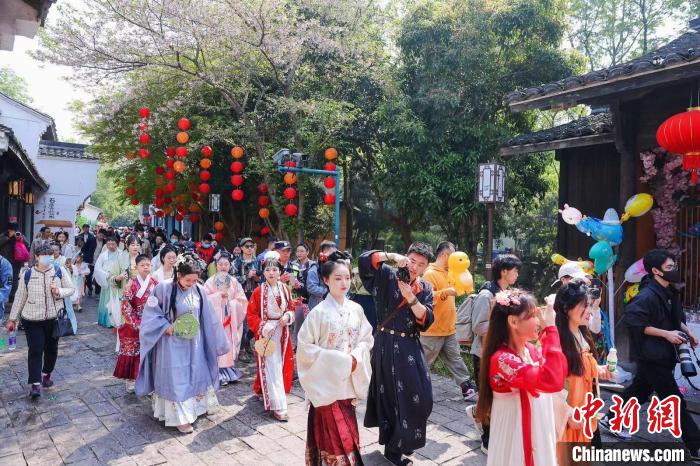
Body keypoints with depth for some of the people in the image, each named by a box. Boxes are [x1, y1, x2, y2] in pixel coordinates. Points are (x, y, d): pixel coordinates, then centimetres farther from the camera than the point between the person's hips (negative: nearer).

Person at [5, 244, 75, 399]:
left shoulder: (59, 271, -3)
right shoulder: (28, 274, -3)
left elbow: (71, 289, 3)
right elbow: (20, 297, 4)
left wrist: (59, 291, -18)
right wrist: (12, 319, 7)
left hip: (54, 318, 1)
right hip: (32, 320, -1)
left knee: (51, 348, 14)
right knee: (34, 351, -6)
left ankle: (47, 374, 36)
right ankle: (35, 383, -4)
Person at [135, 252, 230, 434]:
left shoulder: (199, 291, -4)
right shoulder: (164, 288, -17)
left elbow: (208, 318, 5)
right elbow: (151, 312, -8)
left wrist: (218, 342, 8)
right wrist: (166, 326, -19)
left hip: (194, 343, 5)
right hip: (173, 343, -4)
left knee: (196, 375, 17)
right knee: (176, 379, 2)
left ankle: (198, 405, 37)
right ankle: (180, 417, 13)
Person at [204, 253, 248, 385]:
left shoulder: (234, 282, 6)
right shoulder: (210, 281, -1)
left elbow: (242, 300, 4)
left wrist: (231, 303, -12)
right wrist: (219, 295, -13)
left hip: (230, 318, 2)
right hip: (215, 318, -2)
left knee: (228, 343, 3)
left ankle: (228, 370, 13)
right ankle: (219, 373, 3)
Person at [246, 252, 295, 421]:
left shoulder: (285, 289, 1)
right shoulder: (259, 291, -10)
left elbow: (291, 308, 12)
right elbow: (251, 315, -7)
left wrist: (287, 317, -9)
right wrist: (263, 327, -20)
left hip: (282, 332, 5)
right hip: (266, 332, -5)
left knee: (282, 365, 15)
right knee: (271, 368, -5)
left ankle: (261, 389, 40)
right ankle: (278, 406, -1)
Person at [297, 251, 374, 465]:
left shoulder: (356, 309, 0)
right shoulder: (319, 312, -12)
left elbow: (367, 339, 7)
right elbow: (305, 346, -13)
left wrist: (355, 358, -12)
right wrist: (338, 359, -17)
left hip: (348, 381, 4)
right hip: (326, 381, -4)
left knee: (346, 434, 13)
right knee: (333, 436, 1)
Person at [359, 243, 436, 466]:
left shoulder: (425, 289, 7)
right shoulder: (389, 276, -4)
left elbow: (426, 320, -5)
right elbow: (364, 260, -18)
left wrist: (411, 297, -19)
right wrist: (392, 256, -29)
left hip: (411, 346, 5)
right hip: (388, 345, -4)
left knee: (419, 394, 9)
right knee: (392, 394, 4)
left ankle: (405, 438, 34)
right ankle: (393, 447, 21)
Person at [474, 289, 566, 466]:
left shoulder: (530, 349, 1)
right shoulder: (502, 359, -27)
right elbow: (553, 381, -35)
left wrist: (547, 332, -7)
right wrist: (550, 329, -30)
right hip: (517, 438, -8)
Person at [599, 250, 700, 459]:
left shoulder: (670, 292, 6)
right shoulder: (647, 296, -22)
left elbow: (676, 317, 22)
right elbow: (633, 321, -26)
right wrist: (666, 334, -24)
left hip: (663, 355, 10)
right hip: (651, 357, -10)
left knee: (639, 390, 22)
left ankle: (611, 420, 37)